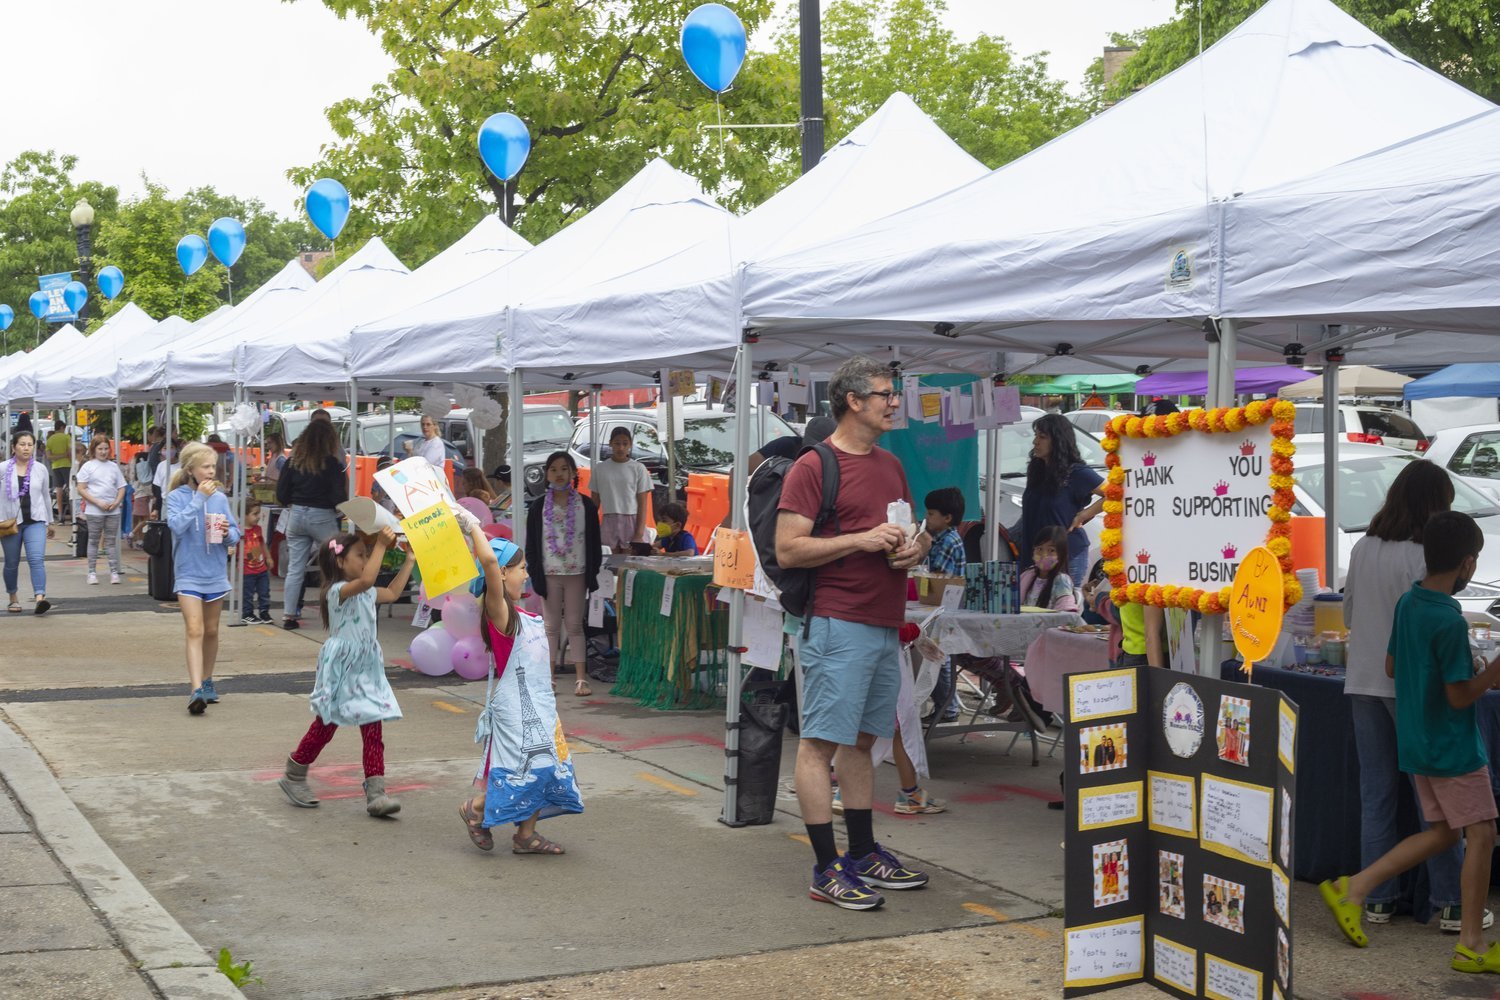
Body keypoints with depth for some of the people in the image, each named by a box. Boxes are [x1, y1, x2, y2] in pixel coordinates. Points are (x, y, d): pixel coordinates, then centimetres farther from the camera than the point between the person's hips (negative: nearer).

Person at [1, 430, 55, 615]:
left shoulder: (40, 469, 6)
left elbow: (45, 496, 15)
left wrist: (49, 521, 19)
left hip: (35, 521, 0)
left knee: (36, 559, -16)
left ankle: (40, 597, -27)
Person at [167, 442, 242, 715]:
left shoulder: (220, 498, 3)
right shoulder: (177, 496, -6)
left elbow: (235, 536, 6)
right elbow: (177, 525, -23)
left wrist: (228, 534, -16)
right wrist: (199, 498, -22)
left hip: (216, 573, 4)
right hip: (189, 573, -4)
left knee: (211, 631, 15)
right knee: (194, 631, -14)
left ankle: (206, 681, 32)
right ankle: (196, 691, -21)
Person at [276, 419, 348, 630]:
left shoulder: (293, 462, 2)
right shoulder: (331, 463, -10)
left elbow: (281, 495, 3)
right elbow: (339, 497, -12)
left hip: (296, 516, 4)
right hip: (322, 517, -4)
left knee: (294, 569, 7)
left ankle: (289, 615, 6)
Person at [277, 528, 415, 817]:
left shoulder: (366, 594, 11)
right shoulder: (338, 591, -16)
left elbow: (392, 592, 26)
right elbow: (366, 580, -36)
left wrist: (410, 559, 23)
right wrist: (381, 545, -33)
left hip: (366, 671, 7)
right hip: (341, 669, -7)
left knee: (373, 730, -2)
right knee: (325, 727, 6)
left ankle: (375, 793, -4)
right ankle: (293, 777, 26)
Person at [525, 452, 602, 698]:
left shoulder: (586, 506, 1)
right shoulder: (538, 509, 2)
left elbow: (594, 543, 3)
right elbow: (531, 546, 2)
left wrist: (592, 575, -3)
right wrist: (537, 578, -5)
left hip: (577, 574, -1)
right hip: (549, 575, 1)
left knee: (574, 626, 2)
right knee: (551, 627, 6)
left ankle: (581, 678, 4)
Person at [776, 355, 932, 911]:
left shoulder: (891, 465, 17)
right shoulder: (814, 467, -8)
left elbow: (917, 532, 28)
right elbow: (788, 550, -13)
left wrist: (917, 547, 4)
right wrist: (861, 540, -18)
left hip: (885, 625, 8)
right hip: (837, 625, -8)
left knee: (861, 741, 16)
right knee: (821, 742, -5)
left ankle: (863, 855, 24)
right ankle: (827, 871, -3)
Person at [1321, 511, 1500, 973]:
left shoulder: (1407, 603, 3)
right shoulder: (1449, 621, -22)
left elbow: (1391, 667, 13)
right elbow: (1460, 696, -20)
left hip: (1417, 743, 9)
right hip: (1453, 747, -8)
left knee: (1442, 833, 17)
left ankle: (1353, 889, 14)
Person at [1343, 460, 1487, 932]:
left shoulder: (1363, 548, 5)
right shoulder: (1424, 556, -15)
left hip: (1362, 682, 6)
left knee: (1375, 793, 11)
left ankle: (1377, 899, 15)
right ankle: (1451, 903, 6)